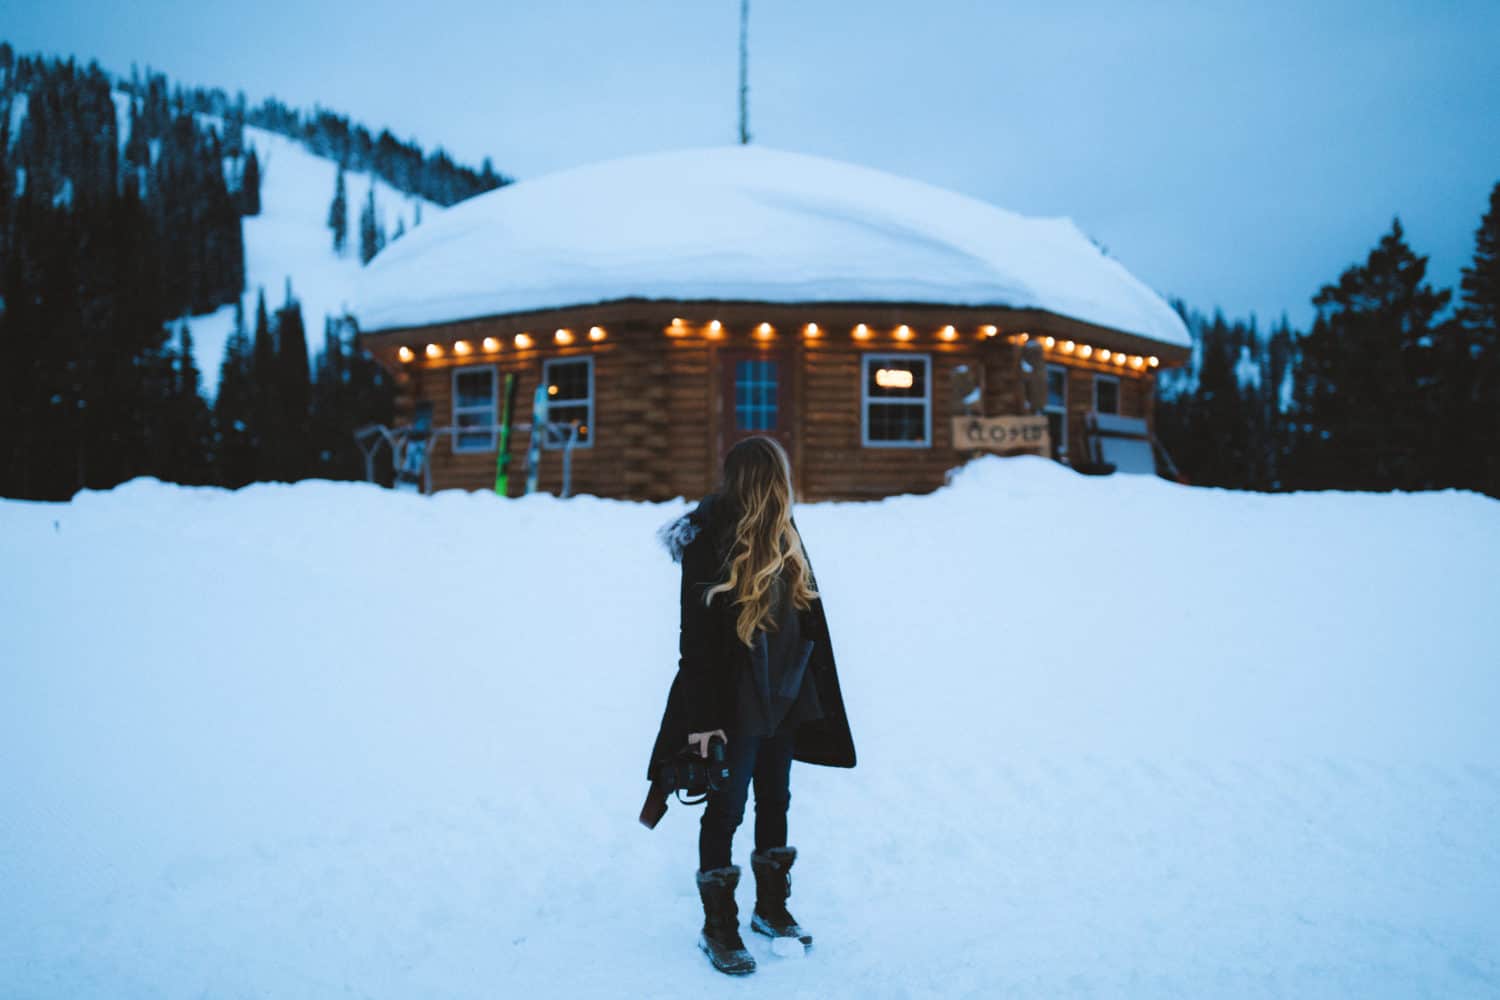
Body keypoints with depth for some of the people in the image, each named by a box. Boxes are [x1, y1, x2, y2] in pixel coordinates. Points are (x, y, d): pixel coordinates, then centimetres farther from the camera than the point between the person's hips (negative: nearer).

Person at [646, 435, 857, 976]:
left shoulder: (783, 538, 8)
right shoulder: (709, 544, -16)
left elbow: (807, 617, 11)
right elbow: (698, 638, -17)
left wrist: (812, 691, 11)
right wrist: (704, 718, -18)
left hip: (782, 696, 8)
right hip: (733, 702, -7)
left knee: (775, 802, 17)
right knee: (726, 810, 2)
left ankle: (771, 907, 33)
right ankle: (718, 928, 16)